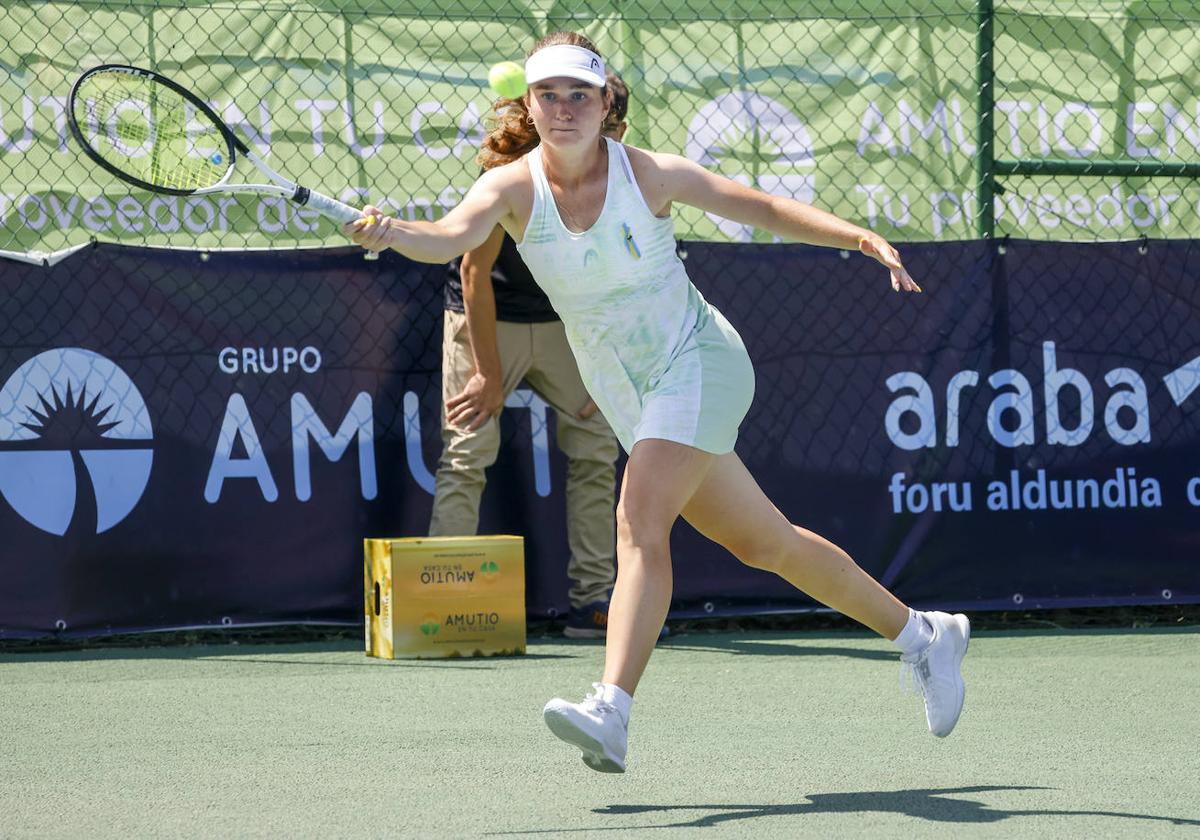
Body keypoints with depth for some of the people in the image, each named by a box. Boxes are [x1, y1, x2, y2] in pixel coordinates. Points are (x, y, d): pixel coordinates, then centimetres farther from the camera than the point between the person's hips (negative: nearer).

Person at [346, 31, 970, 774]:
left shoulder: (649, 175, -14)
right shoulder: (512, 188, -10)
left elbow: (764, 209, -4)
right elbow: (451, 237, -30)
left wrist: (866, 240, -14)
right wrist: (391, 233, -52)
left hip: (697, 361, -5)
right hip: (627, 397, 5)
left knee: (641, 522, -26)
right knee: (766, 544, 15)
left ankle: (611, 713, -38)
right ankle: (924, 635, 32)